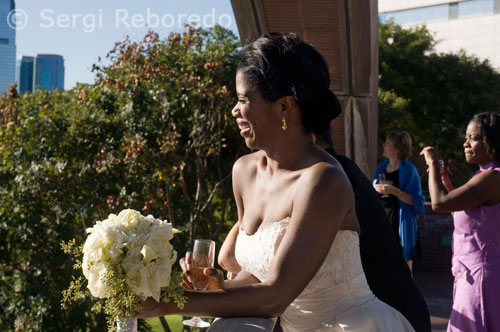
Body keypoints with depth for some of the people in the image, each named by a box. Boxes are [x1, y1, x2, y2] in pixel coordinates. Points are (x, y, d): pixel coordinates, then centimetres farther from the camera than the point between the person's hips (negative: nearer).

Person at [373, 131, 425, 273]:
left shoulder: (408, 169, -8)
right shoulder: (382, 167, 10)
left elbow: (417, 202, -13)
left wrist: (394, 191, -22)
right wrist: (374, 190, -1)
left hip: (400, 225, -6)